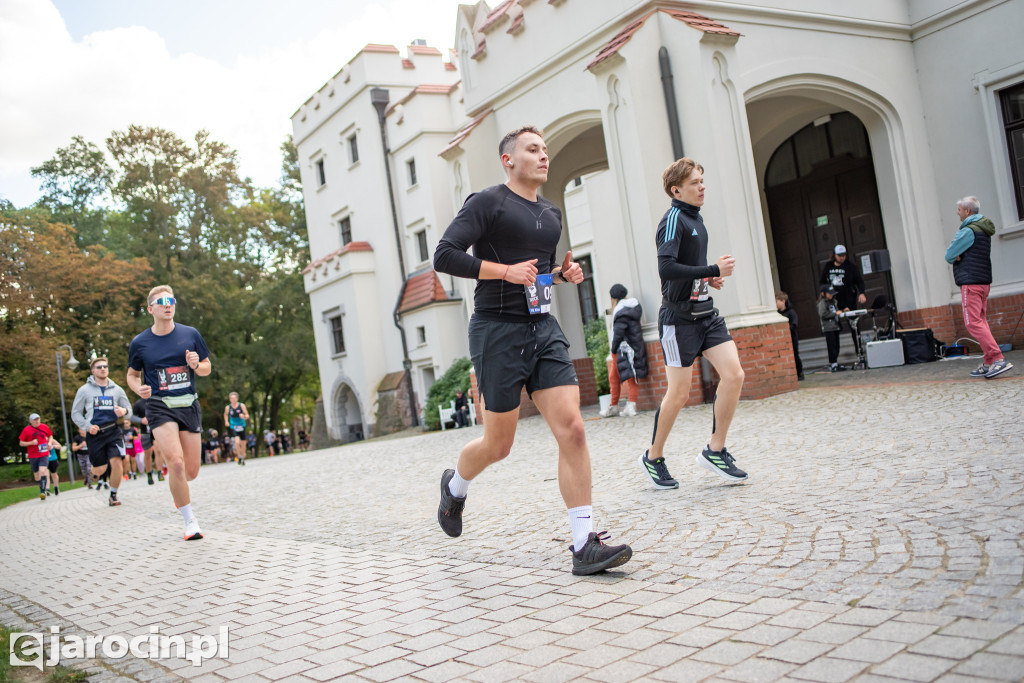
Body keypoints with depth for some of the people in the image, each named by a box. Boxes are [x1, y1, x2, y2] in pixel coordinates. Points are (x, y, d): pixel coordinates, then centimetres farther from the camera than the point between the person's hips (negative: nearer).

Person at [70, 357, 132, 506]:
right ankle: (95, 472, 43)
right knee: (100, 469, 2)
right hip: (95, 434, -1)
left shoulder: (117, 389, 10)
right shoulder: (84, 390, 6)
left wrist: (124, 411, -13)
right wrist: (87, 426, -9)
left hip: (113, 432, 1)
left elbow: (129, 411, 12)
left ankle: (113, 495, 3)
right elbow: (75, 414, 8)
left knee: (117, 462, -17)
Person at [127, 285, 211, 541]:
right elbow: (132, 375, 14)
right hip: (159, 406, -2)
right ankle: (189, 520, -4)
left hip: (189, 405, 2)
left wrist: (197, 365, -11)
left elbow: (207, 368, 11)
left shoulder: (190, 334, 3)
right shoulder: (139, 343, 1)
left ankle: (179, 489, 43)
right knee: (176, 462, -20)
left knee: (191, 471, 4)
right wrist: (139, 388, -8)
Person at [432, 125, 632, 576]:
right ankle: (455, 485, 37)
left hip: (544, 329, 6)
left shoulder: (551, 214, 18)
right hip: (498, 331, -6)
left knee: (572, 429, -8)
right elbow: (443, 256, -13)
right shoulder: (488, 202, -5)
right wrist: (506, 271, -19)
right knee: (498, 444, 3)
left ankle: (584, 546, -5)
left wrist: (564, 272, 9)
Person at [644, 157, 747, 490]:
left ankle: (715, 450, 8)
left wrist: (710, 277, 9)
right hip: (679, 317, -8)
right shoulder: (674, 218, -12)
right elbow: (666, 268, -26)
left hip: (706, 313, 8)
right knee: (679, 394, -3)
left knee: (734, 375, -4)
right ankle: (653, 458, 16)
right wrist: (713, 270, -19)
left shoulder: (695, 217, 16)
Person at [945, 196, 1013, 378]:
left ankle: (998, 359, -20)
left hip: (971, 282, -10)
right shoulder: (983, 229, 17)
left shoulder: (968, 231, -14)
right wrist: (959, 256, -1)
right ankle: (988, 363, 10)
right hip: (983, 280, 10)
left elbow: (949, 256, -11)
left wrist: (955, 256, 7)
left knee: (973, 323, -12)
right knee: (981, 321, 10)